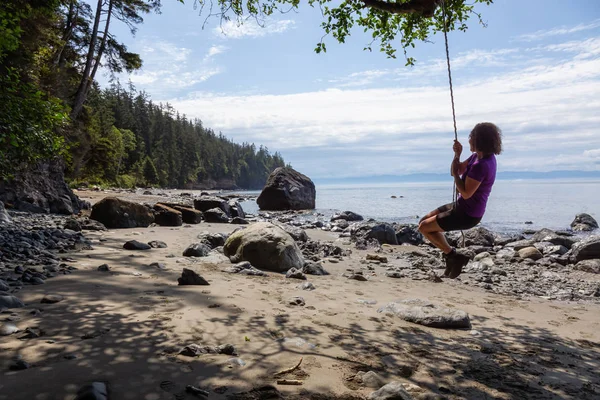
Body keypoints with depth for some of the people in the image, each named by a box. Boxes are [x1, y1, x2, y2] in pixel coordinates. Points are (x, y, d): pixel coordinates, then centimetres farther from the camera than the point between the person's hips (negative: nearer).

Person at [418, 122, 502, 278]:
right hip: (462, 207, 10)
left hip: (466, 214, -10)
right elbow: (456, 171, 10)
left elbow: (466, 193, -27)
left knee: (424, 227, -6)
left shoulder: (481, 166, -28)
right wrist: (457, 155, -7)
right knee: (425, 220, 15)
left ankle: (453, 255, 7)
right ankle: (452, 256, 18)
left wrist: (456, 173, -17)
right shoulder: (478, 156, 3)